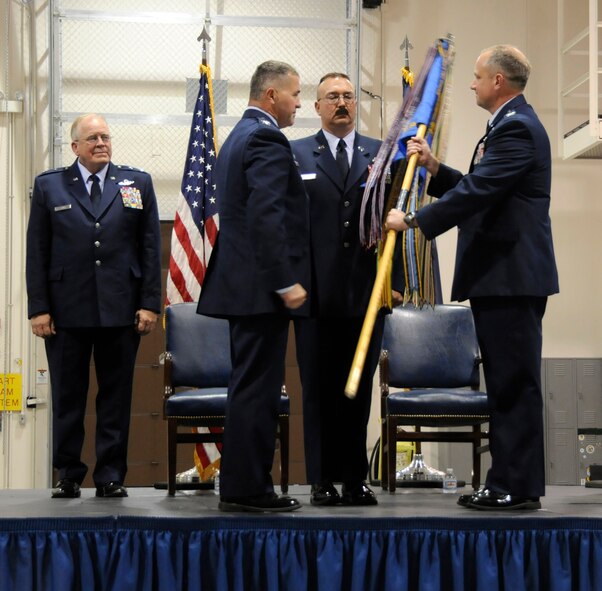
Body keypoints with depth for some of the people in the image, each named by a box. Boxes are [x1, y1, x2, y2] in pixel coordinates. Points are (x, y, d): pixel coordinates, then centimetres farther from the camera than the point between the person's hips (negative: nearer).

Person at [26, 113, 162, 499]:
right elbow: (37, 253, 5)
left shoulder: (137, 184, 9)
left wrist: (150, 303, -2)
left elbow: (151, 248, 6)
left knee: (116, 398, 4)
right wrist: (38, 308, -3)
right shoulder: (49, 186, 8)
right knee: (67, 398, 5)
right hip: (66, 311, 0)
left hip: (121, 310, 0)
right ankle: (69, 477, 14)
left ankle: (111, 477, 12)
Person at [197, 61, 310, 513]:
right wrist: (286, 283, -22)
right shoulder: (267, 139, -13)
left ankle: (240, 486, 19)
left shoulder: (239, 137, 19)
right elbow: (267, 217, -22)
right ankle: (248, 488, -2)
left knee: (250, 387, 13)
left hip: (242, 284, 11)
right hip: (261, 287, -10)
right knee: (259, 387, -6)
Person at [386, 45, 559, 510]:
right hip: (503, 277, 11)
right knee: (508, 383, 13)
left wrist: (413, 220, -17)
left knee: (514, 383, -6)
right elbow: (478, 189, 22)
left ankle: (517, 487, -1)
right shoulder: (512, 125, 20)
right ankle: (511, 481, 19)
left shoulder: (517, 128, -14)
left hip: (511, 276, -11)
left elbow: (477, 191, -22)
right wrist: (434, 167, 14)